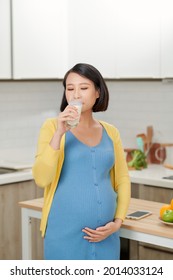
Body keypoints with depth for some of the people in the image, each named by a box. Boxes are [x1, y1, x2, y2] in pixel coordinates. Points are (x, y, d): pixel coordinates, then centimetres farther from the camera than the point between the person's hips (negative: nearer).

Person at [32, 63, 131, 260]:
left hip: (105, 235, 4)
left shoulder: (110, 132, 7)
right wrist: (59, 133, -21)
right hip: (65, 234, -3)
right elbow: (41, 179, -13)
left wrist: (117, 222, -1)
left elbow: (122, 180, 11)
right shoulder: (53, 127, -3)